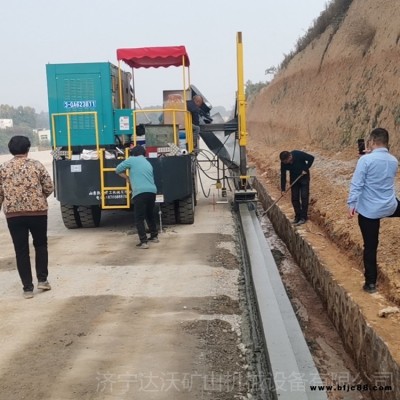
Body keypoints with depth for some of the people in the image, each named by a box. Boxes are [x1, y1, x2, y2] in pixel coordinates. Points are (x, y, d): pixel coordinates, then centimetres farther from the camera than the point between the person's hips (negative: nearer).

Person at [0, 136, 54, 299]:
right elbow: (49, 188, 0)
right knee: (40, 245, 19)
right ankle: (42, 279, 17)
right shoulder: (36, 165, -1)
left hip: (13, 214, 1)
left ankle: (28, 288, 8)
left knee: (21, 250, 6)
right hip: (38, 212, -1)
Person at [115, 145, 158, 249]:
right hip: (152, 191, 6)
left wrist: (128, 178, 22)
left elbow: (118, 169, 8)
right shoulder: (148, 163, 25)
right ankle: (154, 236, 34)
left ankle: (143, 242, -8)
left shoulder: (132, 160, 7)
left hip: (140, 193, -6)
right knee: (150, 215, 24)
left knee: (139, 218, -2)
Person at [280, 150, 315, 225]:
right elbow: (283, 176, -12)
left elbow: (311, 158, -16)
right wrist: (283, 189, -14)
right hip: (294, 178, 3)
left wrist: (305, 169, -20)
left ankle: (303, 217, -2)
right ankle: (297, 216, 12)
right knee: (294, 198, 1)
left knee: (304, 196, -7)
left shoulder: (299, 154, -28)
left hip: (304, 176, -3)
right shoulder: (283, 163, -19)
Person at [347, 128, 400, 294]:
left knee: (370, 246, 6)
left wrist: (351, 204, -10)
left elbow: (356, 184, -18)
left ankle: (371, 283, 15)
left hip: (369, 210, -4)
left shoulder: (366, 159, -16)